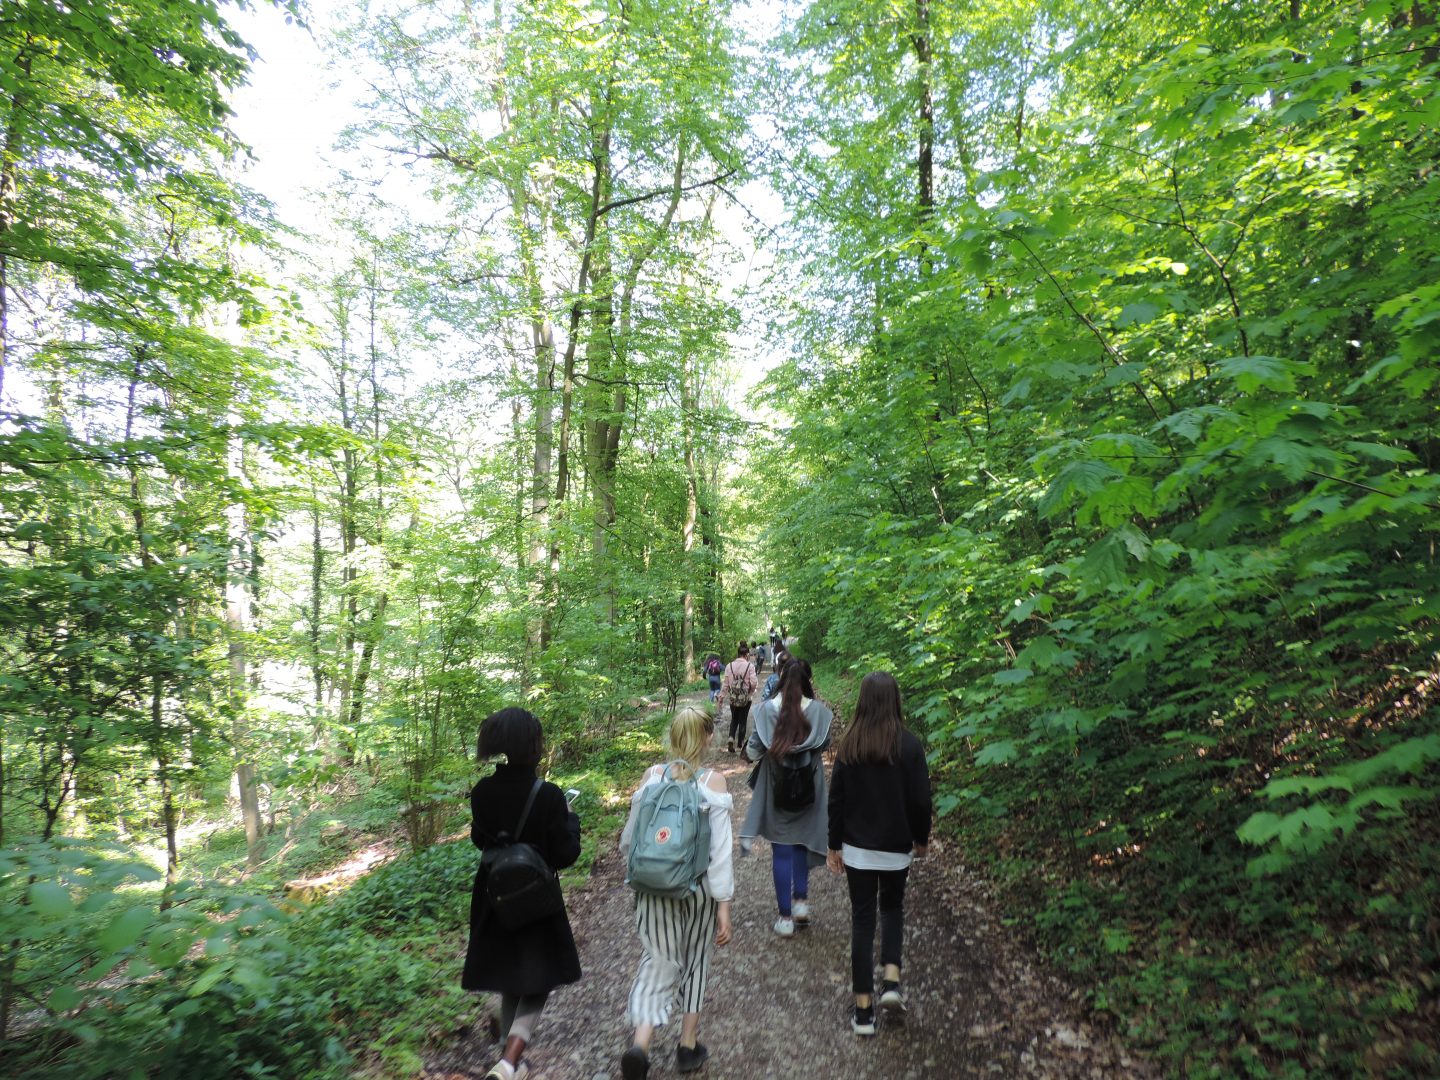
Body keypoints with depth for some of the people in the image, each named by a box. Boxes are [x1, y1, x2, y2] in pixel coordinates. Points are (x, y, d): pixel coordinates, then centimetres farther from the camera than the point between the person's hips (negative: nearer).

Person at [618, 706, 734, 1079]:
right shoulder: (713, 780, -14)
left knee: (659, 962, 13)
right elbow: (720, 847, -14)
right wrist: (724, 904, -8)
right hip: (699, 885, -1)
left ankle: (640, 1044, -7)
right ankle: (689, 1045, 32)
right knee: (695, 960, 21)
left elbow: (629, 837, 1)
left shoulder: (652, 776, -7)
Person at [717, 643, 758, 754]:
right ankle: (740, 745, 19)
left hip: (732, 698, 2)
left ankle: (731, 739, 0)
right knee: (742, 721, 13)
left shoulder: (729, 666, -5)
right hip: (745, 699, -2)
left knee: (734, 719, 20)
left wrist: (721, 699, 3)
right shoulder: (749, 666, -12)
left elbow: (725, 684, -4)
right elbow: (754, 684, -16)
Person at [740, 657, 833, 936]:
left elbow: (753, 752, -10)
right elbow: (824, 745, 0)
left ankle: (786, 916, 16)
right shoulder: (818, 710, -12)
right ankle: (801, 900, 21)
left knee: (781, 850, 10)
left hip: (776, 790, -1)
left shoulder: (766, 709, -14)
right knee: (801, 843, 23)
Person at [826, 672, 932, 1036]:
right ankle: (891, 980, 10)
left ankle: (864, 1010, 15)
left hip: (857, 846, 1)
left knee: (862, 918, 10)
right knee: (892, 908, 24)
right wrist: (921, 839, 10)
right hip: (896, 847, 0)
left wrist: (835, 844, 7)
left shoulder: (849, 745, -9)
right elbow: (920, 799, -8)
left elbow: (836, 798, -4)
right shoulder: (909, 744, -14)